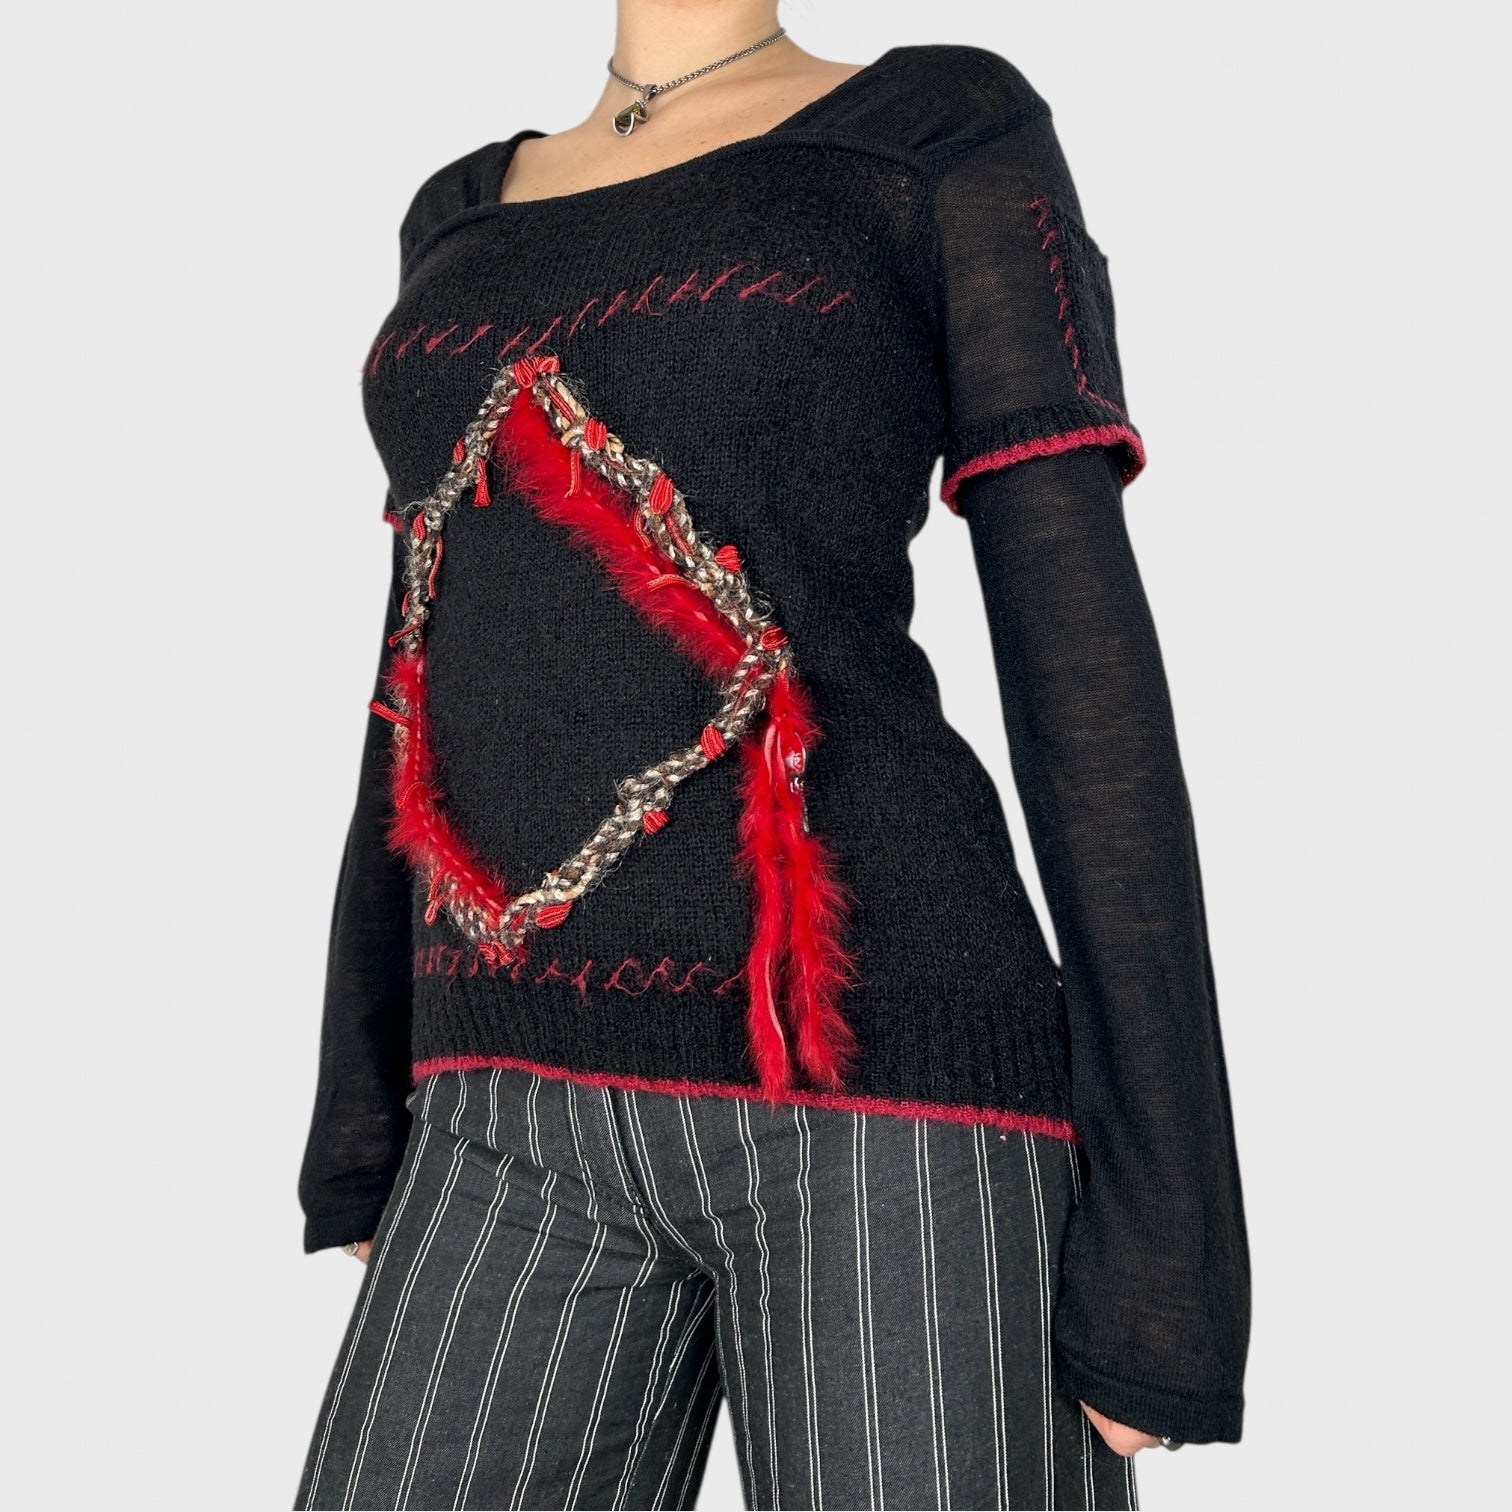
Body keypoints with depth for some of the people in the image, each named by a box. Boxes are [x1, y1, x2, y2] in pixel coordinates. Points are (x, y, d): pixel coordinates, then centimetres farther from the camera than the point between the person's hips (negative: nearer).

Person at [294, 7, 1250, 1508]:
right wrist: (361, 1102, 16)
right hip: (523, 1114, 5)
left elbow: (1086, 644, -3)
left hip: (867, 1048, -4)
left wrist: (1160, 1202, -9)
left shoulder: (952, 130, 6)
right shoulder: (464, 215, 21)